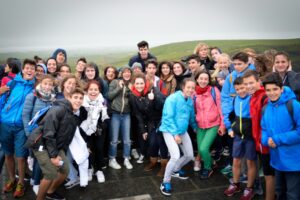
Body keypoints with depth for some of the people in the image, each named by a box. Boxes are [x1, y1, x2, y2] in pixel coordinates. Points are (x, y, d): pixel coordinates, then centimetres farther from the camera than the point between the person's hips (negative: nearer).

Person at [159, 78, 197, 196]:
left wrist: (195, 128, 17)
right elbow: (168, 118, -21)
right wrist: (175, 133, -22)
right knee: (175, 156, -21)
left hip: (183, 131, 8)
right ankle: (165, 183, -1)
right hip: (169, 131, -7)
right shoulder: (173, 98, -19)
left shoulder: (190, 100, 2)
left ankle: (175, 170, 41)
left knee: (189, 156, 14)